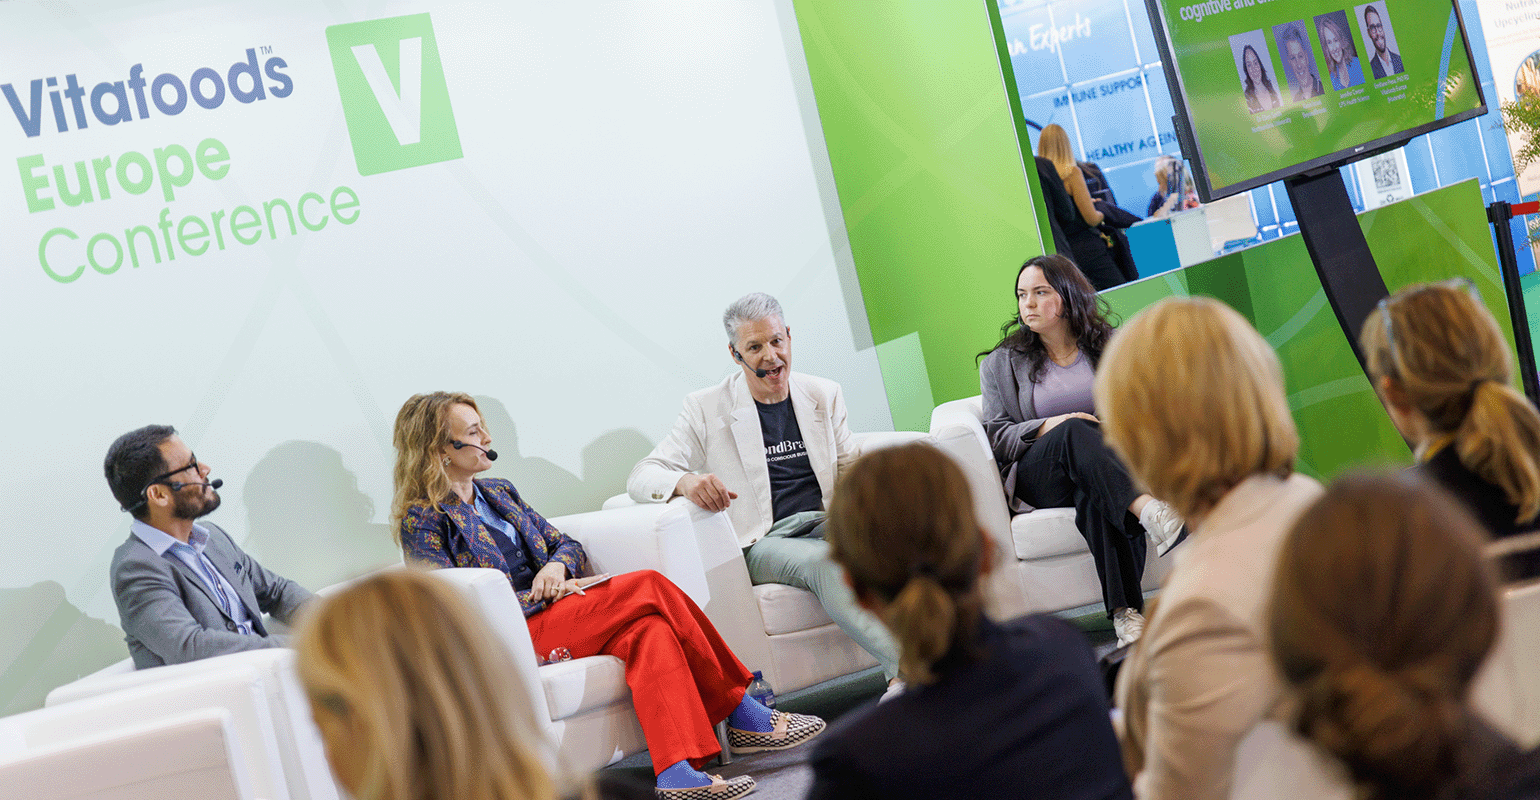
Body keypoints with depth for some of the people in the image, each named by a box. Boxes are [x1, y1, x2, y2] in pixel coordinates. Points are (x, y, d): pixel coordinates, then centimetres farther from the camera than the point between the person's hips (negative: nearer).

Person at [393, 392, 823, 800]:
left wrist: (556, 566, -4)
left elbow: (568, 545, 21)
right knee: (648, 587, -23)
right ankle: (742, 711, -20)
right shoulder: (422, 518, -3)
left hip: (550, 607, 7)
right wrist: (543, 596, -14)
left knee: (645, 631, -26)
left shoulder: (498, 492, 20)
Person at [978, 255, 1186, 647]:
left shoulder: (1107, 346, 17)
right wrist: (1048, 427, -14)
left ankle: (1126, 612, -49)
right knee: (1075, 431, -36)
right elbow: (997, 435, 5)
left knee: (1097, 498, -39)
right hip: (1038, 476, 0)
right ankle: (1148, 510, -60)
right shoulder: (1001, 364, 15)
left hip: (1110, 463, 1)